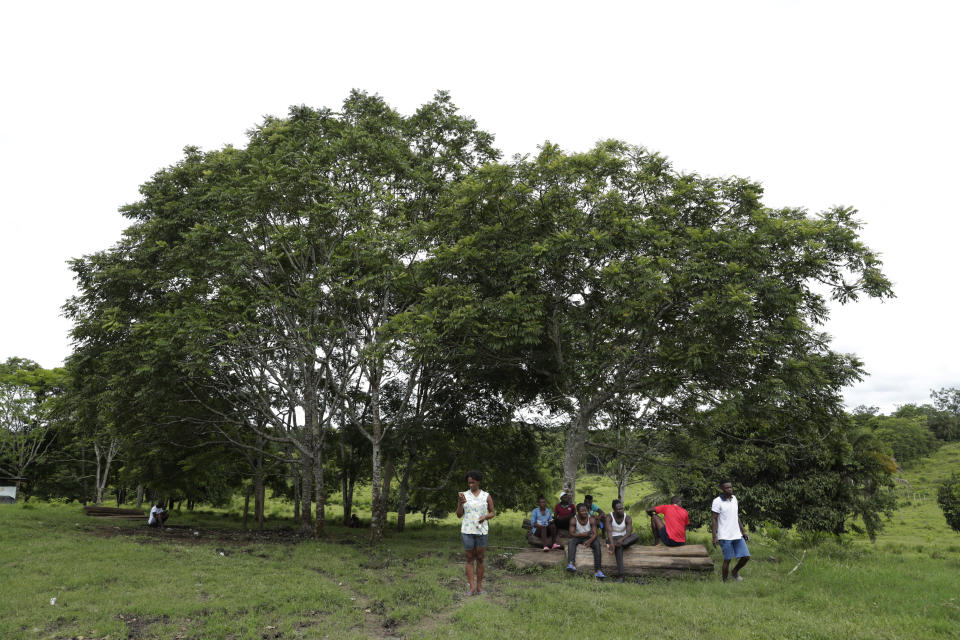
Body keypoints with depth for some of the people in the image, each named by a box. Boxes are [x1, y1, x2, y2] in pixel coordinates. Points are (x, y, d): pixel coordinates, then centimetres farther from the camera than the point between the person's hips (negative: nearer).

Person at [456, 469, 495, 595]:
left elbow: (493, 513, 8)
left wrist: (485, 516, -13)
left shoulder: (486, 496, 2)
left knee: (480, 559, 5)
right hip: (467, 530, 0)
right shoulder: (463, 495, 2)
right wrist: (461, 503, -17)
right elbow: (459, 515, 1)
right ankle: (472, 587, 1)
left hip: (481, 530, 0)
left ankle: (479, 586, 16)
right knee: (470, 559, 1)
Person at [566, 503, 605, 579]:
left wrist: (590, 541, -38)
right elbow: (571, 533, -16)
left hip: (588, 538, 1)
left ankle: (597, 570, -34)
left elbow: (595, 534, -18)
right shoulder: (574, 520, -12)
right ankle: (571, 564, -53)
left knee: (597, 543, -29)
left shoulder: (591, 519, -11)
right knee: (571, 541, -33)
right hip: (577, 538, 0)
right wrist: (582, 534, -30)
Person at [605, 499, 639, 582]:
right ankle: (620, 576, -45)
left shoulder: (628, 518, -7)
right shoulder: (609, 517, -13)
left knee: (636, 536, -28)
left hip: (624, 539, 3)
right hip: (612, 539, -3)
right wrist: (612, 543, -43)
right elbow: (609, 531, -26)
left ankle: (618, 545, -41)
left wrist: (621, 539, -39)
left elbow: (629, 533, -19)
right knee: (619, 548, -39)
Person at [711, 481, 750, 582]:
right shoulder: (717, 501, -11)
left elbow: (737, 516, 18)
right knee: (727, 559, -2)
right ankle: (724, 582, 13)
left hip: (737, 535, 6)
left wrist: (743, 531, 16)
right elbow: (715, 519, -11)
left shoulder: (734, 498, 10)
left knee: (746, 556, 3)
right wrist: (714, 536, -17)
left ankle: (735, 572, 28)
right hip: (725, 536, -6)